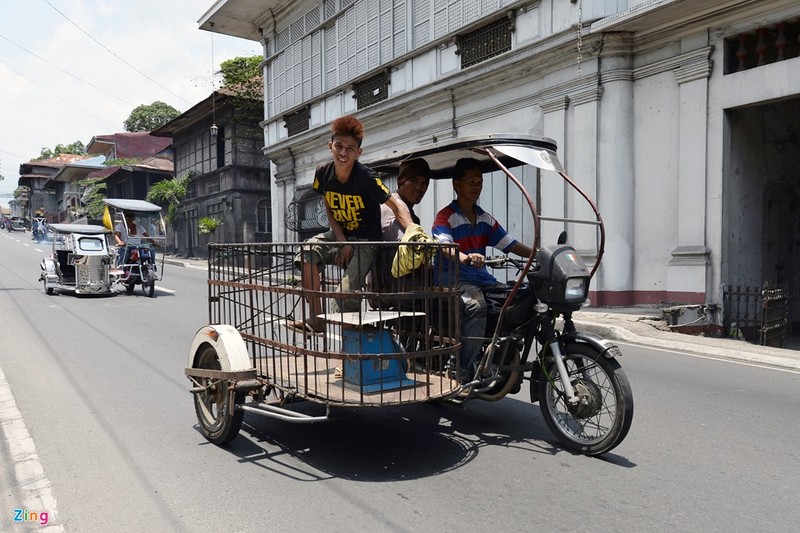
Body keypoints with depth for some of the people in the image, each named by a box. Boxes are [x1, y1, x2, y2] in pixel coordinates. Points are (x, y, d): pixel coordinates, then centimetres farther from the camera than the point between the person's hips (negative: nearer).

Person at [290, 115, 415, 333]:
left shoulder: (366, 178, -23)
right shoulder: (323, 173, -8)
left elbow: (396, 206, -24)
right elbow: (329, 210, 3)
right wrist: (342, 241, -10)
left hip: (366, 240, -5)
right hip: (340, 235, 5)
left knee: (347, 293, -22)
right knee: (306, 253, -22)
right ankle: (316, 318, -13)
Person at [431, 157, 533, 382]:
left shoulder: (485, 219, 19)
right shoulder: (446, 216, -4)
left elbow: (509, 244, 14)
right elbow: (444, 245, -23)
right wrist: (465, 257, -45)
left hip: (481, 278, 7)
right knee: (476, 306, -35)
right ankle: (463, 372, -27)